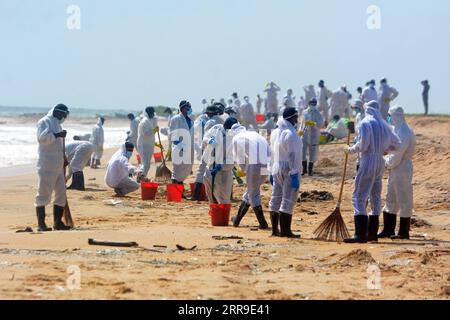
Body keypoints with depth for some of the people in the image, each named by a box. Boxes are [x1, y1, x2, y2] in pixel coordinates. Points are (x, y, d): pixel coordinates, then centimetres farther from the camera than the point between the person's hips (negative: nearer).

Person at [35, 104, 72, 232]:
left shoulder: (57, 124, 20)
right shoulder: (44, 122, -7)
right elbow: (42, 138, -23)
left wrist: (64, 158, 17)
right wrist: (57, 135, -24)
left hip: (58, 166, 9)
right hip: (46, 166, -9)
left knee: (61, 194, 11)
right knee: (43, 194, -6)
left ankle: (58, 222, 19)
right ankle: (41, 224, -4)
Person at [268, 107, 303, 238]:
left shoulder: (275, 133, 11)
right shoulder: (290, 134, -15)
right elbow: (293, 156, -19)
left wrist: (271, 172, 19)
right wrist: (295, 175, -19)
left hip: (276, 169, 8)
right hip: (288, 170, -8)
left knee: (275, 199, 12)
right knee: (288, 200, -6)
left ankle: (275, 229, 16)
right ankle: (285, 230, -8)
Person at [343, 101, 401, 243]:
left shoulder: (365, 123, -7)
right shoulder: (384, 125, 15)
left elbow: (363, 144, -18)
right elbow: (396, 144, 21)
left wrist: (351, 150, -3)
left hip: (368, 160, -8)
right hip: (380, 162, 8)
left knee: (359, 197, -9)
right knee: (375, 198, 15)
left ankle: (360, 234, -19)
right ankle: (372, 233, 17)